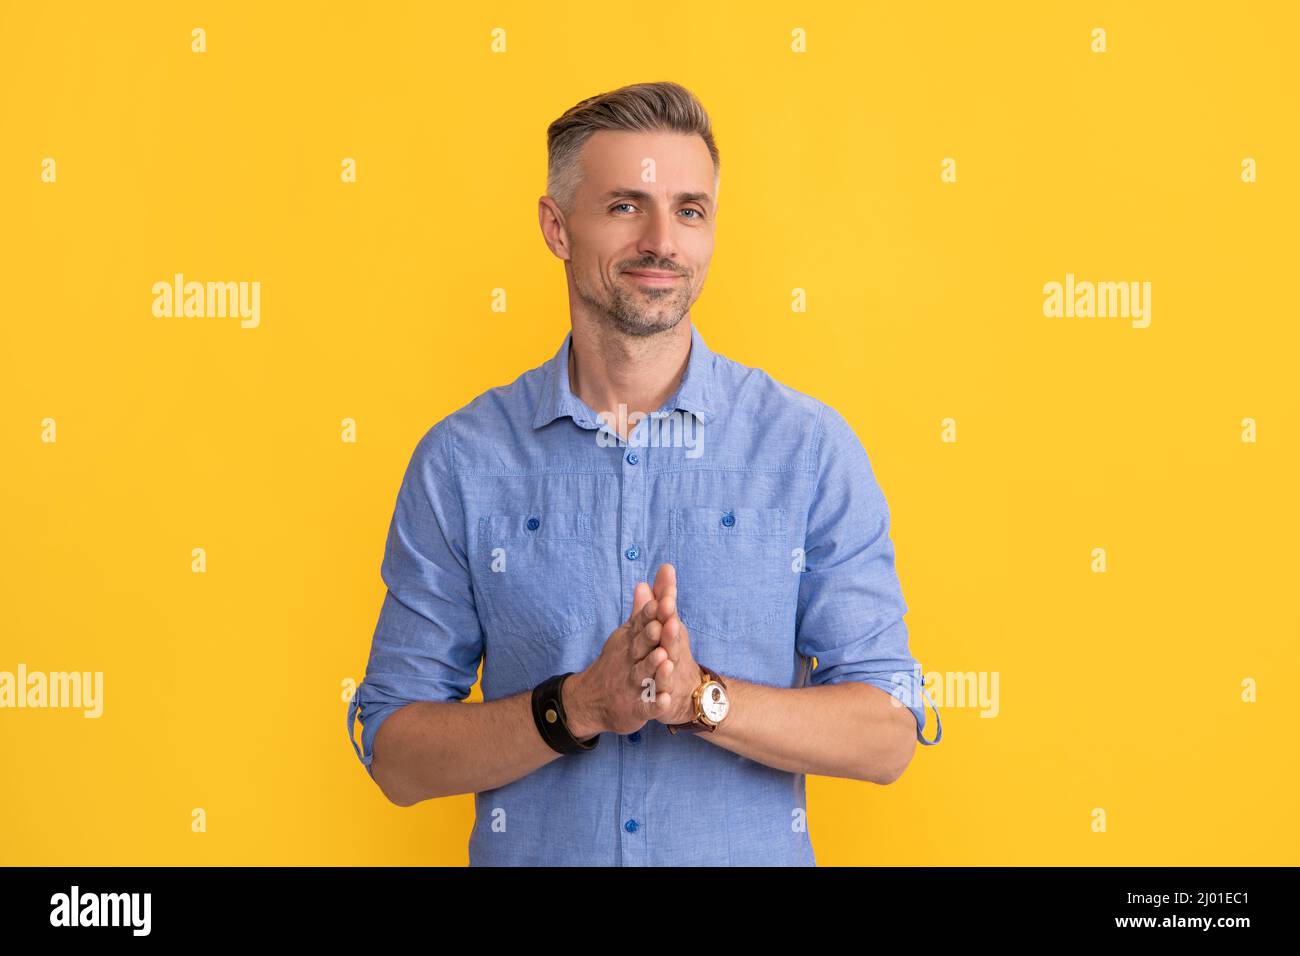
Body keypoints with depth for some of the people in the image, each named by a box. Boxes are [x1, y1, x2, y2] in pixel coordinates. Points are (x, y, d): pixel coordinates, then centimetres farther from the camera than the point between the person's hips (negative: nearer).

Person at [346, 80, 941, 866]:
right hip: (530, 852, 0)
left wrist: (701, 697, -23)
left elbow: (887, 735, -9)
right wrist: (579, 706, -22)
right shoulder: (459, 461, -7)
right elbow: (396, 755, -7)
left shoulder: (813, 447, -8)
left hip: (755, 850, 0)